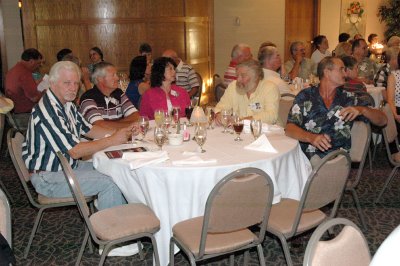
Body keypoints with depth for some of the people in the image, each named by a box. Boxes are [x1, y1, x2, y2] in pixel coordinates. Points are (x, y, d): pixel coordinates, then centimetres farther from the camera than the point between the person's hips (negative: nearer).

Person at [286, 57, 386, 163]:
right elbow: (290, 128, -5)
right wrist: (311, 137, -24)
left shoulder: (348, 98, 13)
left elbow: (382, 120, 13)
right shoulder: (305, 96, 6)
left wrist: (362, 110, -6)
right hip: (307, 156, -1)